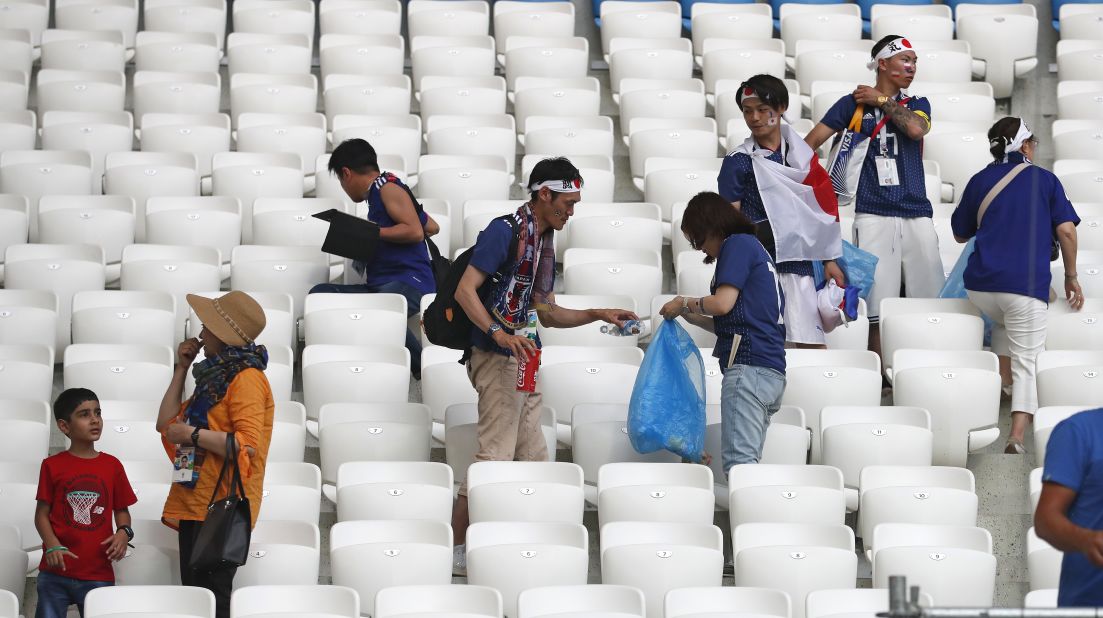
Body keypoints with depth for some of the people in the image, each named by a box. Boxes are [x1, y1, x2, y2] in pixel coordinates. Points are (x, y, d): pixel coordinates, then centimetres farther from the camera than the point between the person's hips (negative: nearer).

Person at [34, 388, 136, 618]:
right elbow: (42, 513, 2)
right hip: (56, 572, -1)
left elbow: (121, 510, 13)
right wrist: (53, 545, -15)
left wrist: (124, 532, -9)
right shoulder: (52, 466, 2)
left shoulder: (112, 465, 7)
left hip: (98, 574, 1)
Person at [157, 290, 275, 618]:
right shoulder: (216, 377, 20)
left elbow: (248, 446, -20)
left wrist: (192, 434, -15)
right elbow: (166, 423, 20)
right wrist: (181, 369, 18)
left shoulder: (247, 379, -9)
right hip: (195, 505, 10)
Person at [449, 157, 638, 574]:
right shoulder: (505, 231, -11)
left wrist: (599, 316, 14)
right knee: (495, 455, -12)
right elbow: (465, 291, -18)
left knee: (532, 460, 10)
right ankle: (457, 550, -8)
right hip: (497, 359, -10)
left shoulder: (545, 241, 18)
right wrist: (499, 333, -30)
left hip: (525, 362, 10)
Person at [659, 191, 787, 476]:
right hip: (772, 371, 10)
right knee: (747, 461, 4)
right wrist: (690, 316, 23)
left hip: (748, 366, -10)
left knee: (738, 460, -16)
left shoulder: (737, 245, -1)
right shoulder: (753, 247, 27)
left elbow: (723, 303, -12)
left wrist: (684, 303, 4)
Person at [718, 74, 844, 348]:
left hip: (797, 262, 3)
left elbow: (821, 209, 17)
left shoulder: (801, 155, 12)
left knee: (812, 343, -2)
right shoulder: (738, 161, 1)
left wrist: (829, 259, 14)